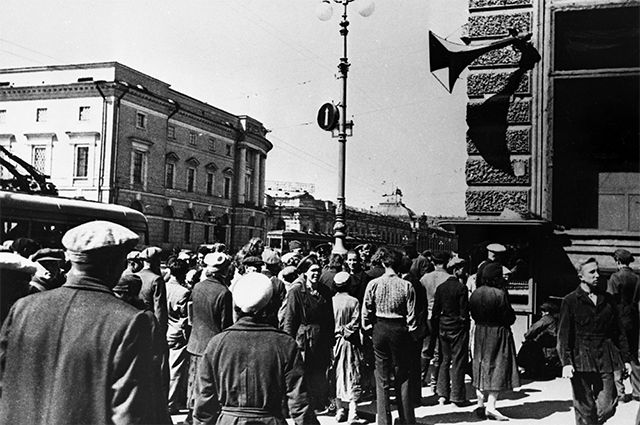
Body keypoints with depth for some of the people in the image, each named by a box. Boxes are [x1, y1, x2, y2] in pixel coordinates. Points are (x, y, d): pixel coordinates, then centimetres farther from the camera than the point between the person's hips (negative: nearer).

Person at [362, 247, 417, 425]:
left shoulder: (373, 284, -7)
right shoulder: (406, 285, -8)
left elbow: (366, 311, -3)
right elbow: (411, 314, -6)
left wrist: (368, 328, 12)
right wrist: (411, 331, 9)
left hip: (380, 330, 0)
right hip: (400, 330, 0)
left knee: (382, 379, 9)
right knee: (402, 377, 13)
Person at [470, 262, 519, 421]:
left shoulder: (476, 293, 1)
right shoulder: (500, 294, -19)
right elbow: (509, 318, -13)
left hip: (480, 333, 7)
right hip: (498, 333, -7)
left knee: (482, 367, 14)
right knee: (498, 367, 0)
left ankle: (480, 405, 18)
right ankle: (490, 406, -3)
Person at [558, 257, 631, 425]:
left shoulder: (607, 299, 11)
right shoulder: (570, 301, -1)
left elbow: (619, 331, 16)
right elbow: (564, 334, -4)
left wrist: (625, 359, 12)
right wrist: (566, 362, -14)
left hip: (605, 360, 3)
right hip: (581, 361, -3)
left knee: (607, 408, 1)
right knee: (585, 410, 2)